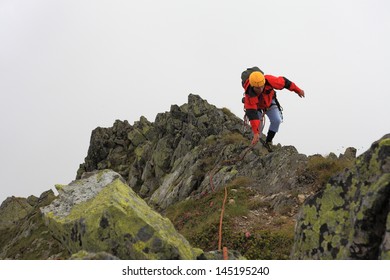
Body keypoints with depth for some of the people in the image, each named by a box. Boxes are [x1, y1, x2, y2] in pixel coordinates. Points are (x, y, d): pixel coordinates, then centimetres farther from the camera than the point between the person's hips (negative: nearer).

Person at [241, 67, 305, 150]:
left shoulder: (269, 80, -39)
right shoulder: (249, 94, -44)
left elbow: (283, 82, -21)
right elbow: (252, 114, -46)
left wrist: (298, 90, -11)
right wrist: (256, 133, -50)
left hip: (269, 101, 3)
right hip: (255, 105, -2)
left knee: (277, 120, -15)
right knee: (257, 125, -16)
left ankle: (268, 142, 2)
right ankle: (257, 142, 16)